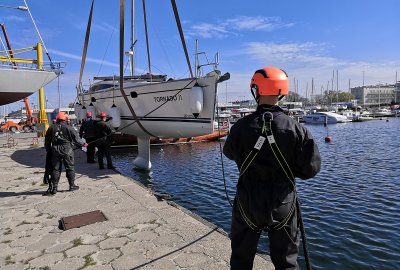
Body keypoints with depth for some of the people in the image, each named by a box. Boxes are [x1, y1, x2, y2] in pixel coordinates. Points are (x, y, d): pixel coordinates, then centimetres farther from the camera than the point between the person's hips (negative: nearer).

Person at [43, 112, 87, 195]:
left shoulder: (51, 128, 6)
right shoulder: (69, 128, -6)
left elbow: (47, 141, 11)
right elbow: (76, 139, -3)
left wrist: (48, 150, 21)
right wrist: (83, 144, 13)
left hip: (55, 151, 3)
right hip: (67, 151, -3)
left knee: (55, 169, 8)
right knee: (70, 168, 7)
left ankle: (54, 188, 10)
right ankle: (72, 185, 13)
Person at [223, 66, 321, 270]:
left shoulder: (241, 126, -14)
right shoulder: (295, 128, -13)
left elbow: (229, 153, 5)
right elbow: (311, 168, -8)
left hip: (247, 205, 0)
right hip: (283, 206, 1)